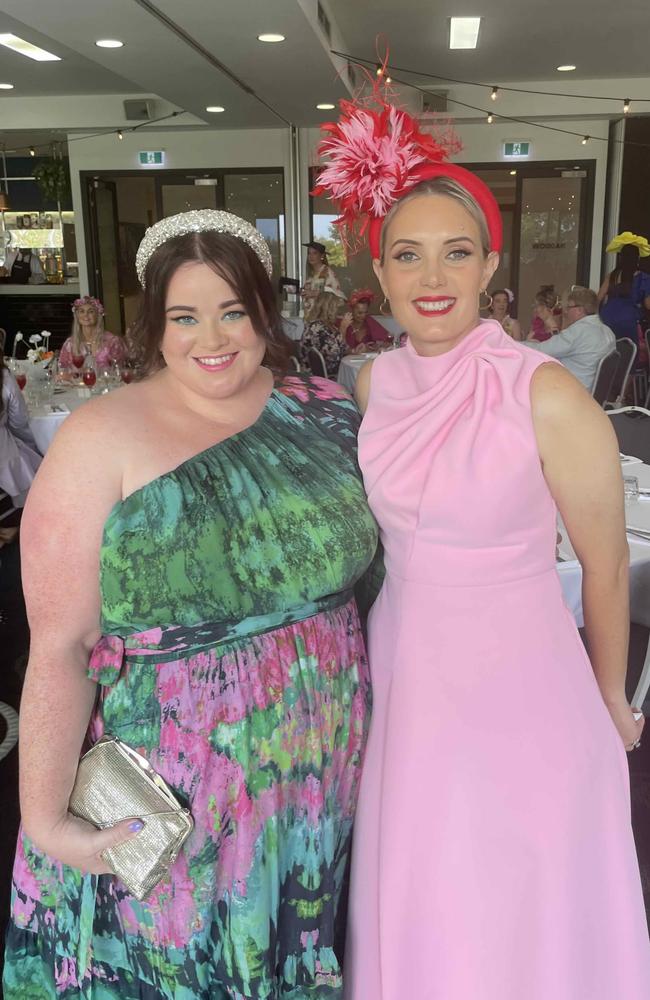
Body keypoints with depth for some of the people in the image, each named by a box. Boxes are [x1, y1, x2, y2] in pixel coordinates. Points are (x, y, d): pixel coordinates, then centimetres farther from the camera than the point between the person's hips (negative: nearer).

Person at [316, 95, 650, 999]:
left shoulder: (547, 397, -19)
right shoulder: (375, 382, -2)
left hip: (518, 686, -4)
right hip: (401, 672, 5)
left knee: (514, 920, 17)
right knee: (411, 915, 23)